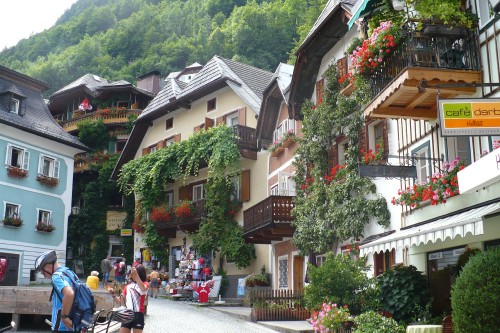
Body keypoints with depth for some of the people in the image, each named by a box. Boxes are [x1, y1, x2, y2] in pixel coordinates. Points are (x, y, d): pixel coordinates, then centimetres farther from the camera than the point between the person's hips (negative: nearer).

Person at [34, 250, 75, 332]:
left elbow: (69, 293, -34)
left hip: (62, 327, -9)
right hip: (74, 325, 9)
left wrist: (64, 316, -24)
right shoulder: (69, 272, 13)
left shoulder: (57, 276, -16)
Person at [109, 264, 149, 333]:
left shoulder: (145, 284, 1)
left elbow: (143, 289, -25)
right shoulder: (128, 286, 14)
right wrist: (113, 294, -4)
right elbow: (120, 301, 14)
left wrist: (136, 276, -32)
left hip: (138, 315, -4)